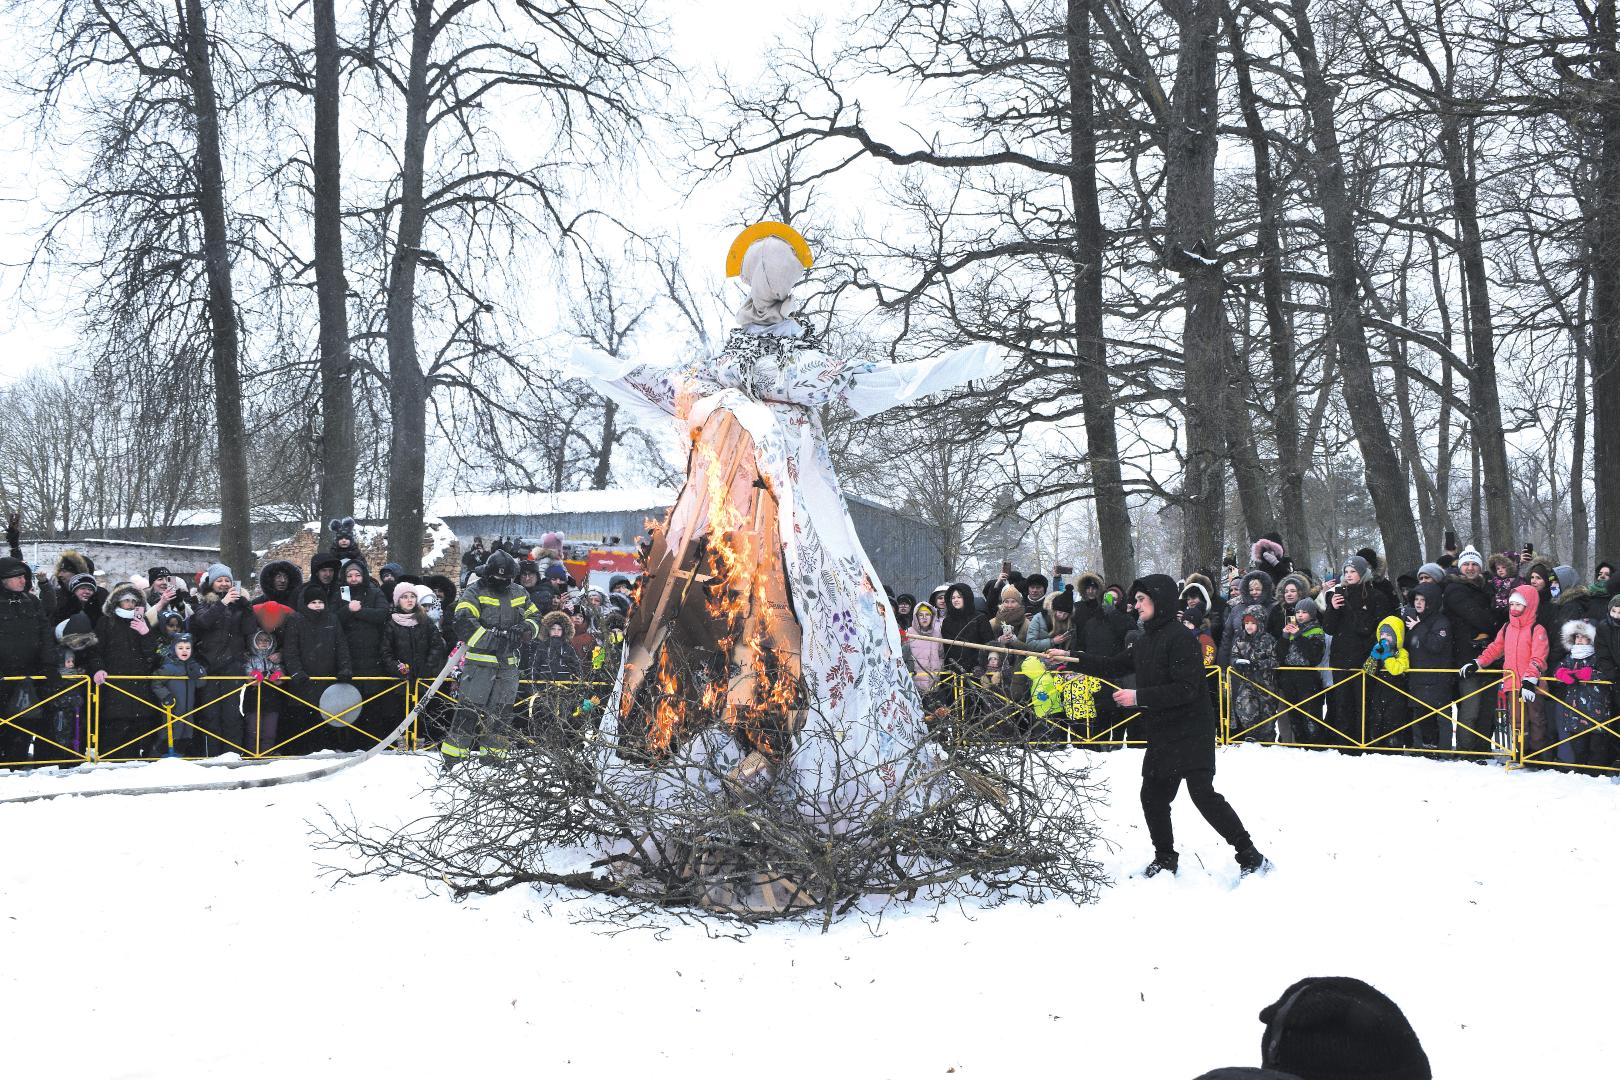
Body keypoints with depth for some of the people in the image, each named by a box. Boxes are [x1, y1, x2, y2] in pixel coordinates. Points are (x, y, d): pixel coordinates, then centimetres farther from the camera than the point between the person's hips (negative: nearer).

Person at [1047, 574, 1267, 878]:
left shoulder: (1181, 637, -16)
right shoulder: (1145, 641, 12)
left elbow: (1185, 689, -22)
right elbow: (1113, 667, 22)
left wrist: (1138, 697, -20)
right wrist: (1073, 659, 14)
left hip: (1191, 732, -9)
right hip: (1161, 735, 9)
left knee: (1202, 793, -15)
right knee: (1153, 796, 12)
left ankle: (1249, 854, -7)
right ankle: (1165, 858, 28)